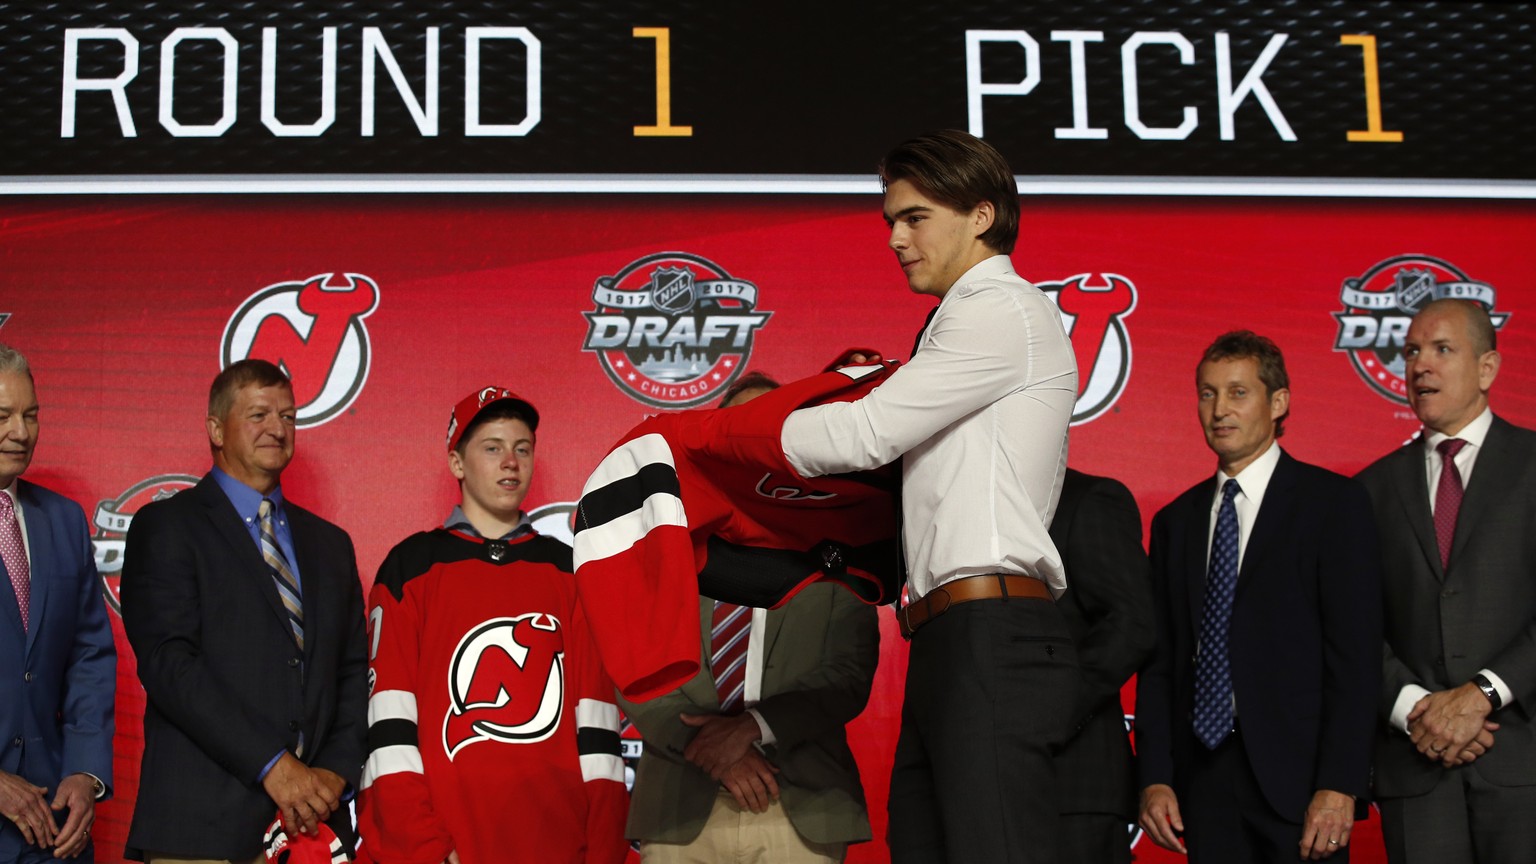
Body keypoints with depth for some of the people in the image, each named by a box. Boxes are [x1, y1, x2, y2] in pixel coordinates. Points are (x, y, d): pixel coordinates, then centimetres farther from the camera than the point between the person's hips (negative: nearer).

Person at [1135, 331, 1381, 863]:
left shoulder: (1333, 503, 0)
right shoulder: (1176, 521, 13)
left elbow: (1355, 653, -7)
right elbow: (1160, 661, 11)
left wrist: (1339, 785, -14)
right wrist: (1155, 778, 1)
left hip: (1296, 773, -4)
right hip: (1204, 781, 4)